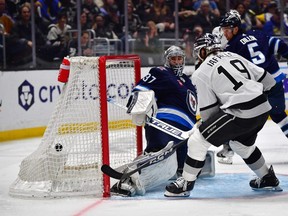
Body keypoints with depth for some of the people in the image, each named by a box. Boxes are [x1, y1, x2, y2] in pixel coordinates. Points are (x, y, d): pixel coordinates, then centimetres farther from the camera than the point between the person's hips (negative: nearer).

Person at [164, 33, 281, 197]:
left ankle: (186, 183, 6)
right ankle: (268, 179, 44)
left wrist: (201, 127, 18)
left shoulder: (201, 73, 1)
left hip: (241, 115, -8)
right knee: (242, 143, 33)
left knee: (198, 139, 2)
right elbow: (265, 78, 17)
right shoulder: (233, 56, 19)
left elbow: (209, 110, 1)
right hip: (264, 109, 8)